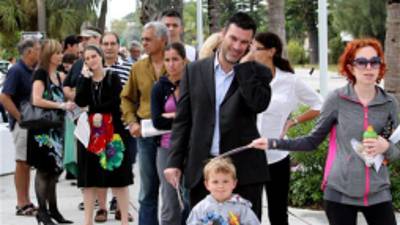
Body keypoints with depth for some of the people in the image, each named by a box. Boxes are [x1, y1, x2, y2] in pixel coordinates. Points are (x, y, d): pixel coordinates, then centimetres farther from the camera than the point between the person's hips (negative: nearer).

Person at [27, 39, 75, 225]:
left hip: (55, 127, 8)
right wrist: (61, 105, -19)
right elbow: (36, 100, -20)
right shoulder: (40, 74, -9)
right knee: (43, 169, -3)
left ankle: (53, 209, 17)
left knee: (53, 169, 11)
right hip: (43, 128, -8)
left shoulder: (58, 76, 14)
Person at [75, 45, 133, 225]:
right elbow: (80, 102, -7)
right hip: (90, 132, 3)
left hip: (112, 130, -3)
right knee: (89, 177, 4)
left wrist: (97, 111, -12)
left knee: (118, 175, 0)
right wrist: (85, 78, -7)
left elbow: (115, 102, -10)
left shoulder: (113, 78, 1)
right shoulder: (84, 79, 10)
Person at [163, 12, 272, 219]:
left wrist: (243, 65, -11)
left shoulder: (257, 72, 4)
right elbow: (182, 120, 8)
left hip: (244, 168, -1)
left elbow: (259, 104, -17)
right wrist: (174, 161, 2)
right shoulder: (195, 70, 7)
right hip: (201, 168, 2)